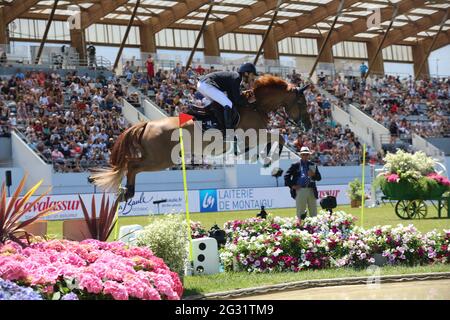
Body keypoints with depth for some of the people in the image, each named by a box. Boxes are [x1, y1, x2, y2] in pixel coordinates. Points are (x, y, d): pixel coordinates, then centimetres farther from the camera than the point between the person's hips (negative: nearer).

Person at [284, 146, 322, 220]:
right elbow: (286, 176, 4)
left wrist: (313, 175, -10)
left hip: (311, 190, 3)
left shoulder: (313, 165, 14)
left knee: (314, 213, 4)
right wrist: (292, 185, -6)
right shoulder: (296, 165, 5)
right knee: (300, 212, -2)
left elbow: (319, 178, 11)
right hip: (300, 190, -3)